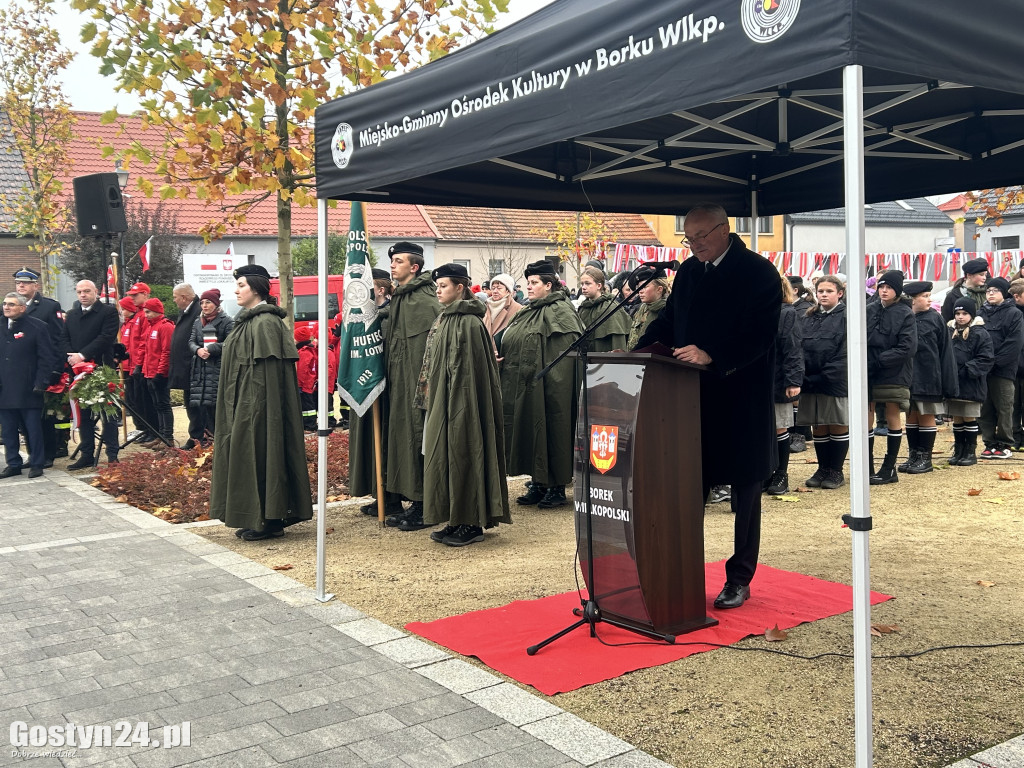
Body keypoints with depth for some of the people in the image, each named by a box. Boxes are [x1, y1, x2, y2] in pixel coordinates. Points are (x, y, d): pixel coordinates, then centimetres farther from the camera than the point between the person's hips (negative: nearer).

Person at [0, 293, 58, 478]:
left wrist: (41, 383, -12)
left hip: (28, 391, -5)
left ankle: (36, 464, 11)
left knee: (33, 428, 2)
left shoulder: (37, 327, -3)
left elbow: (48, 357, -6)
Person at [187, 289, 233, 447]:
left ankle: (213, 437, -2)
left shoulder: (226, 321, -1)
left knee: (214, 403, -10)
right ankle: (204, 438, 8)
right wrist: (198, 350, -10)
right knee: (200, 404, 2)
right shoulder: (198, 322, 19)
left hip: (218, 369, -6)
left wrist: (210, 349, -15)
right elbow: (191, 342, 12)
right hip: (199, 369, 6)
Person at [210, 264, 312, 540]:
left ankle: (270, 521, 3)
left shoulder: (266, 323, -16)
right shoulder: (247, 320, 15)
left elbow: (268, 371, -21)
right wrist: (235, 404, 20)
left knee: (261, 453, -5)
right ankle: (255, 519, 19)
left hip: (257, 403, -10)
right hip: (244, 403, 10)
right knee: (248, 454, 12)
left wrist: (254, 403, -23)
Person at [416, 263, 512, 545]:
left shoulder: (468, 322, -15)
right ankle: (457, 521, 18)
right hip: (443, 402, 10)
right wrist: (430, 400, 17)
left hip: (460, 402, -10)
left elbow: (468, 368, -19)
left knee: (461, 456, -4)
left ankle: (471, 524, 4)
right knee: (445, 456, 11)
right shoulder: (445, 319, 14)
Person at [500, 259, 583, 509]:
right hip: (524, 385, 9)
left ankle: (557, 488, 7)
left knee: (550, 430, -2)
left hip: (546, 384, -8)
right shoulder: (527, 312, 17)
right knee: (529, 430, 10)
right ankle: (538, 484, 19)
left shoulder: (559, 311, -10)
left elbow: (566, 356, -16)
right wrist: (499, 356, 5)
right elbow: (510, 345, 23)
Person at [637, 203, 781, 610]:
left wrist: (711, 357, -30)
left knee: (744, 489, 8)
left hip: (742, 402, -5)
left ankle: (739, 578, 19)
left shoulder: (758, 272, -8)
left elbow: (760, 335, -18)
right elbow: (669, 321, 14)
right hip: (694, 398, 5)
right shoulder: (689, 271, 12)